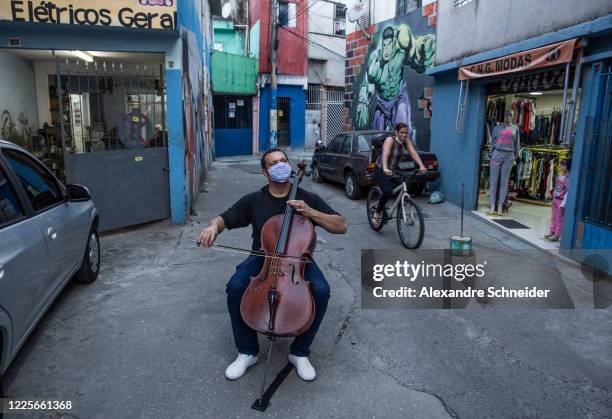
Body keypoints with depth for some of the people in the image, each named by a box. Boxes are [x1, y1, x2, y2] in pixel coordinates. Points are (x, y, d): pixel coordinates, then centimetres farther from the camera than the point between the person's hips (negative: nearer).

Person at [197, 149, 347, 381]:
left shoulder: (307, 198, -2)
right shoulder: (254, 200, 1)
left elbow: (341, 226, -5)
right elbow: (225, 218, 2)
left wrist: (311, 213, -19)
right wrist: (214, 226, -23)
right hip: (262, 258, 1)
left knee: (321, 291, -28)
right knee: (235, 287, -27)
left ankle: (300, 352, -5)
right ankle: (247, 352, -4)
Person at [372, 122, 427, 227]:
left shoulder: (406, 140, -5)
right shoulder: (390, 140, -22)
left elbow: (413, 153, -16)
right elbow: (385, 154, -38)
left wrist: (421, 166, -32)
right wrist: (385, 169, -55)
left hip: (395, 170, 6)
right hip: (381, 171, -6)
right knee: (388, 192, -27)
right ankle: (377, 213, -3)